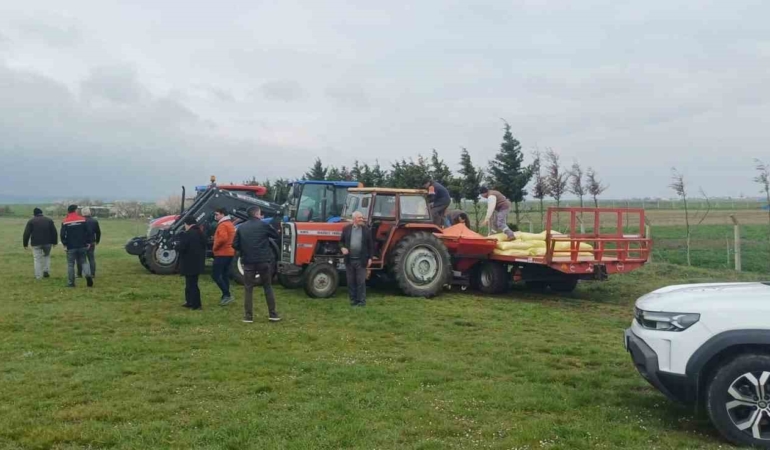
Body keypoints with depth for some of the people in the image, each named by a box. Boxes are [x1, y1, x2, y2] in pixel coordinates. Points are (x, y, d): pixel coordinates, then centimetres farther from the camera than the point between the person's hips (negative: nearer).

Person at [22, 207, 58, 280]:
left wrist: (25, 244, 6)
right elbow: (54, 232, 7)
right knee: (47, 256, 23)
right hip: (47, 242, 2)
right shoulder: (49, 220, 9)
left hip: (36, 243, -2)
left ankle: (38, 276, 4)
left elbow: (26, 233, -1)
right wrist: (55, 242, 12)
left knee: (37, 259, 4)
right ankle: (46, 270, 9)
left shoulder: (31, 221, 3)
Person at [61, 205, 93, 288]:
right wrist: (89, 242, 6)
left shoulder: (65, 222, -3)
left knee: (70, 264, 6)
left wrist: (64, 244, 6)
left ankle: (71, 282, 8)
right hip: (82, 246, 2)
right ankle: (88, 275, -12)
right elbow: (88, 232, -1)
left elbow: (62, 235, -5)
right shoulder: (82, 219, 0)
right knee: (83, 261, 12)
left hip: (71, 247, -1)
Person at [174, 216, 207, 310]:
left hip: (190, 264, -9)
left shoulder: (188, 234, -19)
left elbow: (181, 248, -22)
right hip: (197, 263, 9)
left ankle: (196, 305, 1)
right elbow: (203, 246, 18)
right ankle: (190, 302, 26)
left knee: (191, 284, -2)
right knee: (191, 283, 19)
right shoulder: (200, 233, 10)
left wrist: (176, 245, 0)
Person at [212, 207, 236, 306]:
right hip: (229, 253, 10)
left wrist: (215, 247, -17)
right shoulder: (230, 224, 17)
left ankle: (227, 295, -12)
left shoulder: (222, 225, -16)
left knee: (215, 275, -8)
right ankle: (226, 295, 15)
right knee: (225, 275, 13)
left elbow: (223, 238, -31)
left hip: (222, 254, -10)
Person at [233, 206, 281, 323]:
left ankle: (248, 316, 5)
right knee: (268, 287, 11)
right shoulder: (263, 225, -2)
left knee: (248, 289, 8)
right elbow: (276, 235, 10)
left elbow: (235, 245, 4)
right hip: (264, 261, -1)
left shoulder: (241, 228, 5)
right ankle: (272, 314, 12)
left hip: (248, 262, 1)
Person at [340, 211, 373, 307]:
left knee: (361, 281, -1)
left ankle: (361, 301, 6)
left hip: (361, 260, -2)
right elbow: (341, 241, 13)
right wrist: (342, 248, -8)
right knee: (351, 281, 7)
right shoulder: (346, 229, 5)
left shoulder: (367, 230, 1)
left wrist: (370, 258, -2)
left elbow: (370, 245, 3)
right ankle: (353, 300, 17)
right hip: (349, 260, 2)